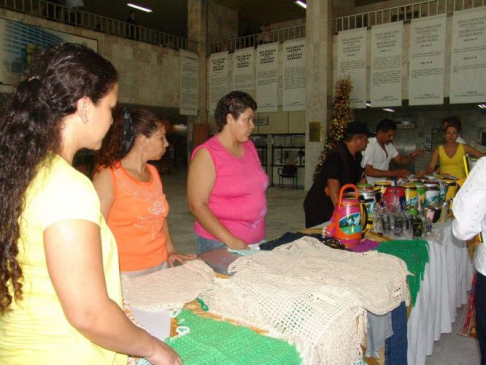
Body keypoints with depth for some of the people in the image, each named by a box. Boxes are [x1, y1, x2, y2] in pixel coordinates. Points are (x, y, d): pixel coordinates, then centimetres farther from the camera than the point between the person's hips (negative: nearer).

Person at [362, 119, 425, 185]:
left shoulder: (389, 144, 11)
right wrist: (394, 173, -23)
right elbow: (368, 171, -22)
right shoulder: (369, 145, -15)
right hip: (371, 186, -8)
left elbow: (400, 160, 14)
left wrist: (412, 156, -7)